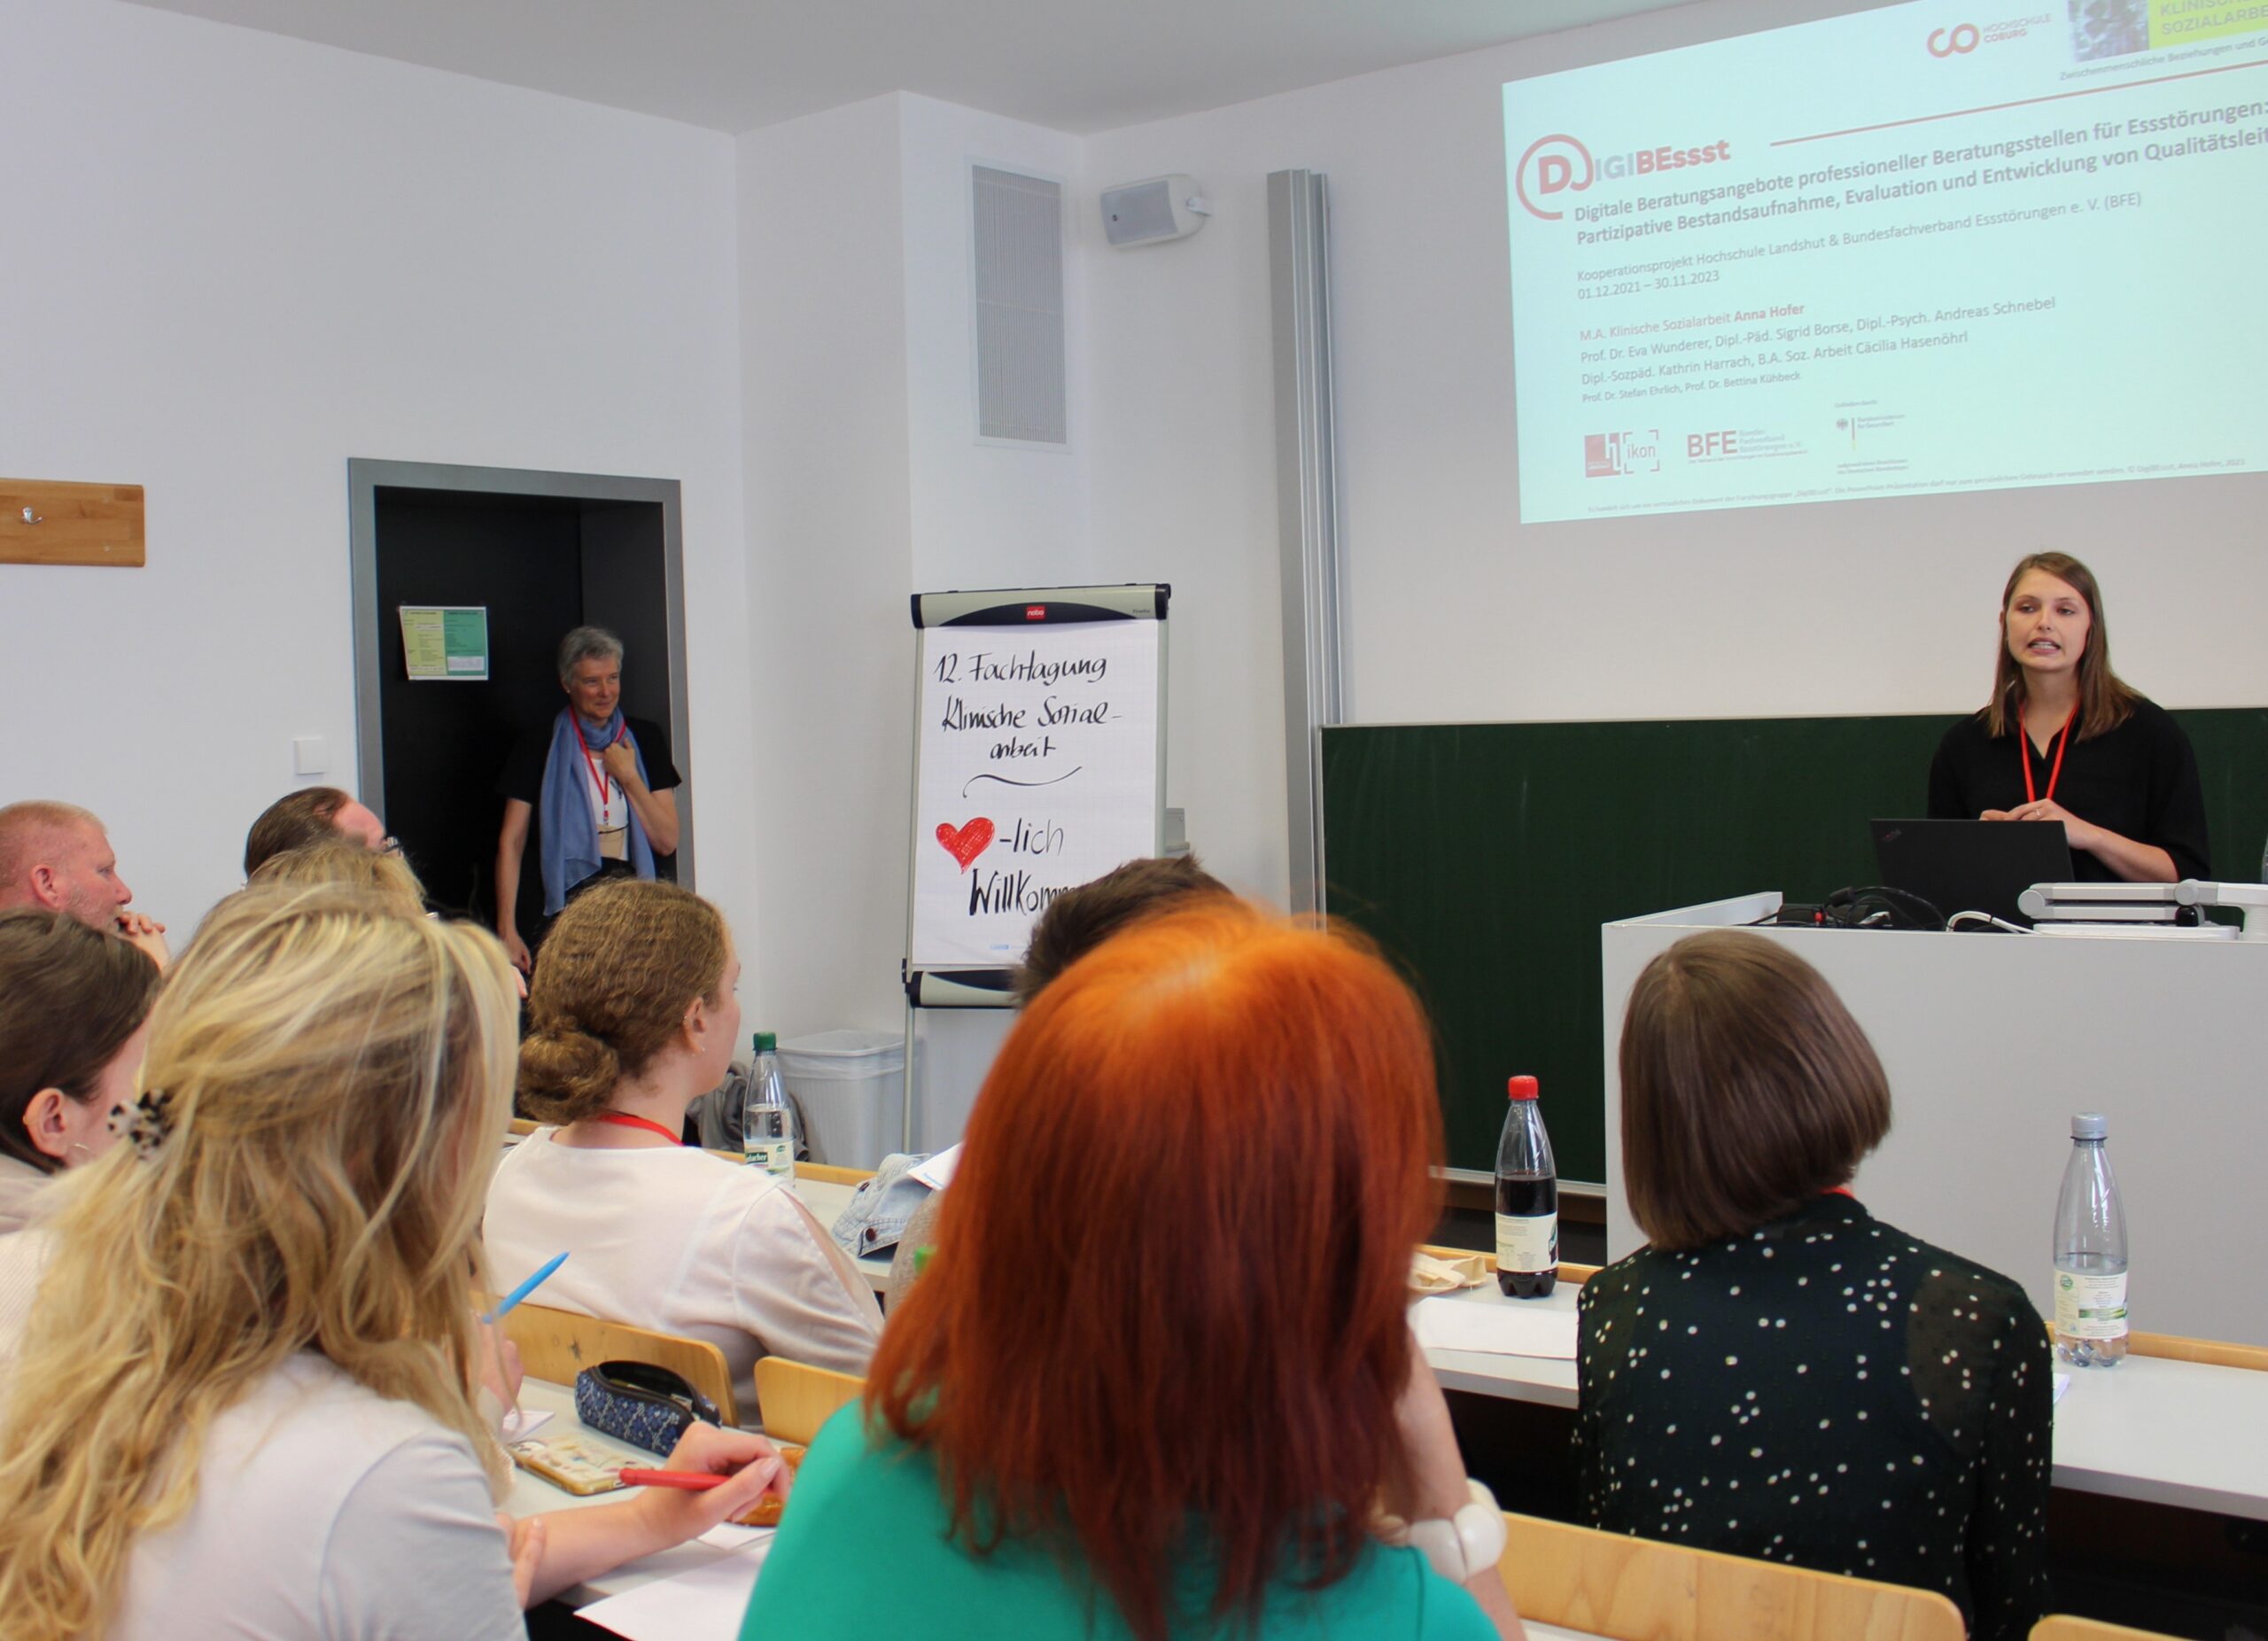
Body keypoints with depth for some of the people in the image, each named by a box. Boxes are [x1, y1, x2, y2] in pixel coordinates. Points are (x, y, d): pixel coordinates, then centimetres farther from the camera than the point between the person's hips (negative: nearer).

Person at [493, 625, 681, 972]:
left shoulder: (645, 739, 11)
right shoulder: (539, 746, 4)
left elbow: (667, 842, 8)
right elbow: (511, 843, -1)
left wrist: (629, 777, -3)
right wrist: (507, 932, -9)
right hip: (563, 906, -2)